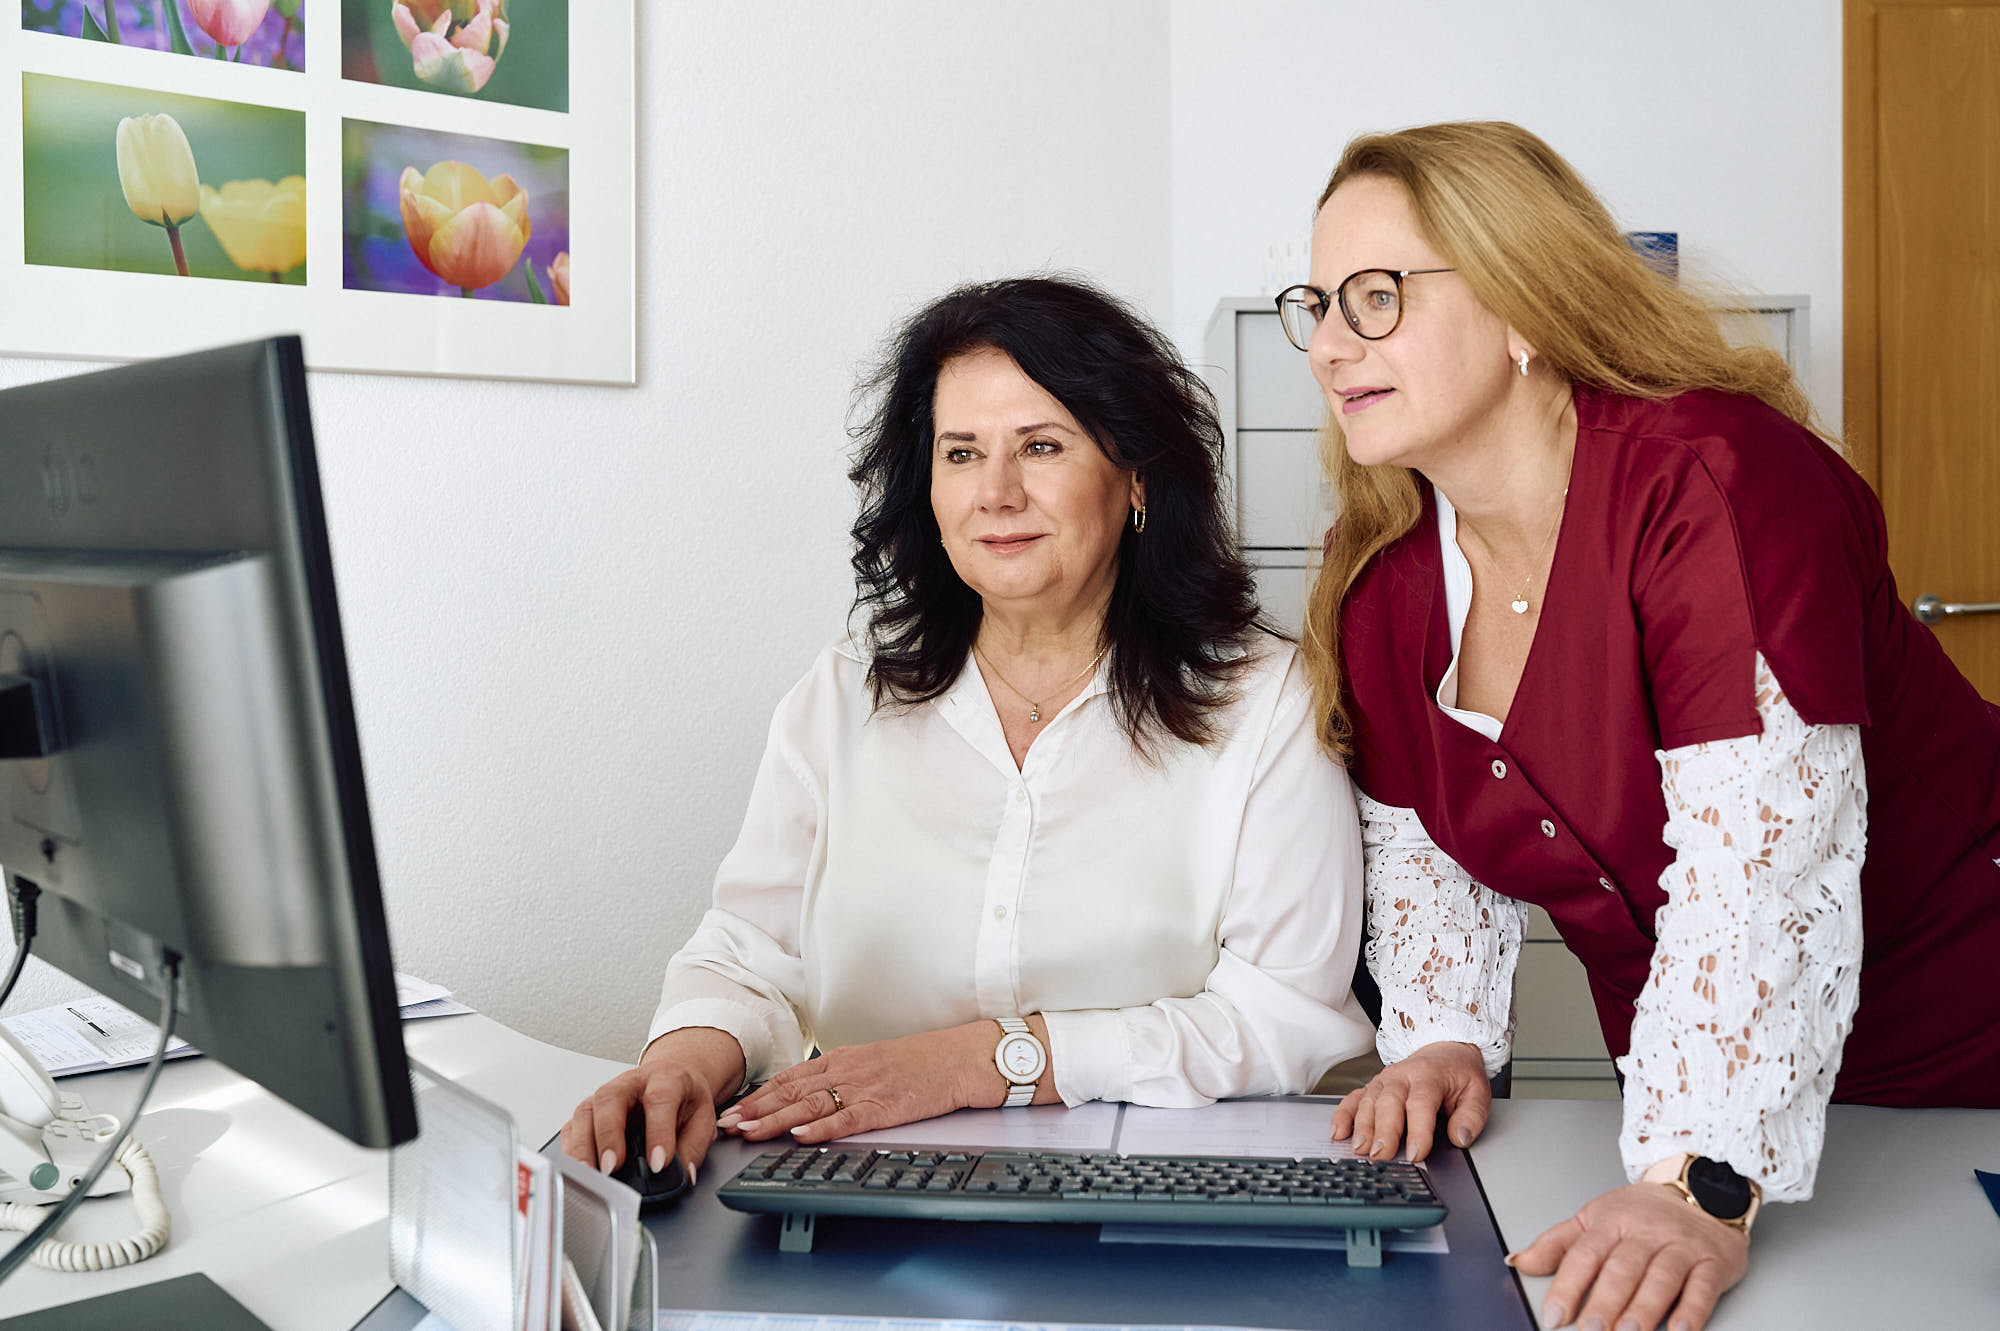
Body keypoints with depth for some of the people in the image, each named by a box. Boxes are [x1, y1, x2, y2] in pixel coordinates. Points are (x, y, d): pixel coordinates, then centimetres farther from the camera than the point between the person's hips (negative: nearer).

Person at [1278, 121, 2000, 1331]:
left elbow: (1763, 874, -33)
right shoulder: (1385, 576, -5)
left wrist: (1702, 1192, -37)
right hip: (1691, 1067, 6)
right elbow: (1423, 843, 5)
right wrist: (1444, 1040, -9)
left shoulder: (1714, 485, -26)